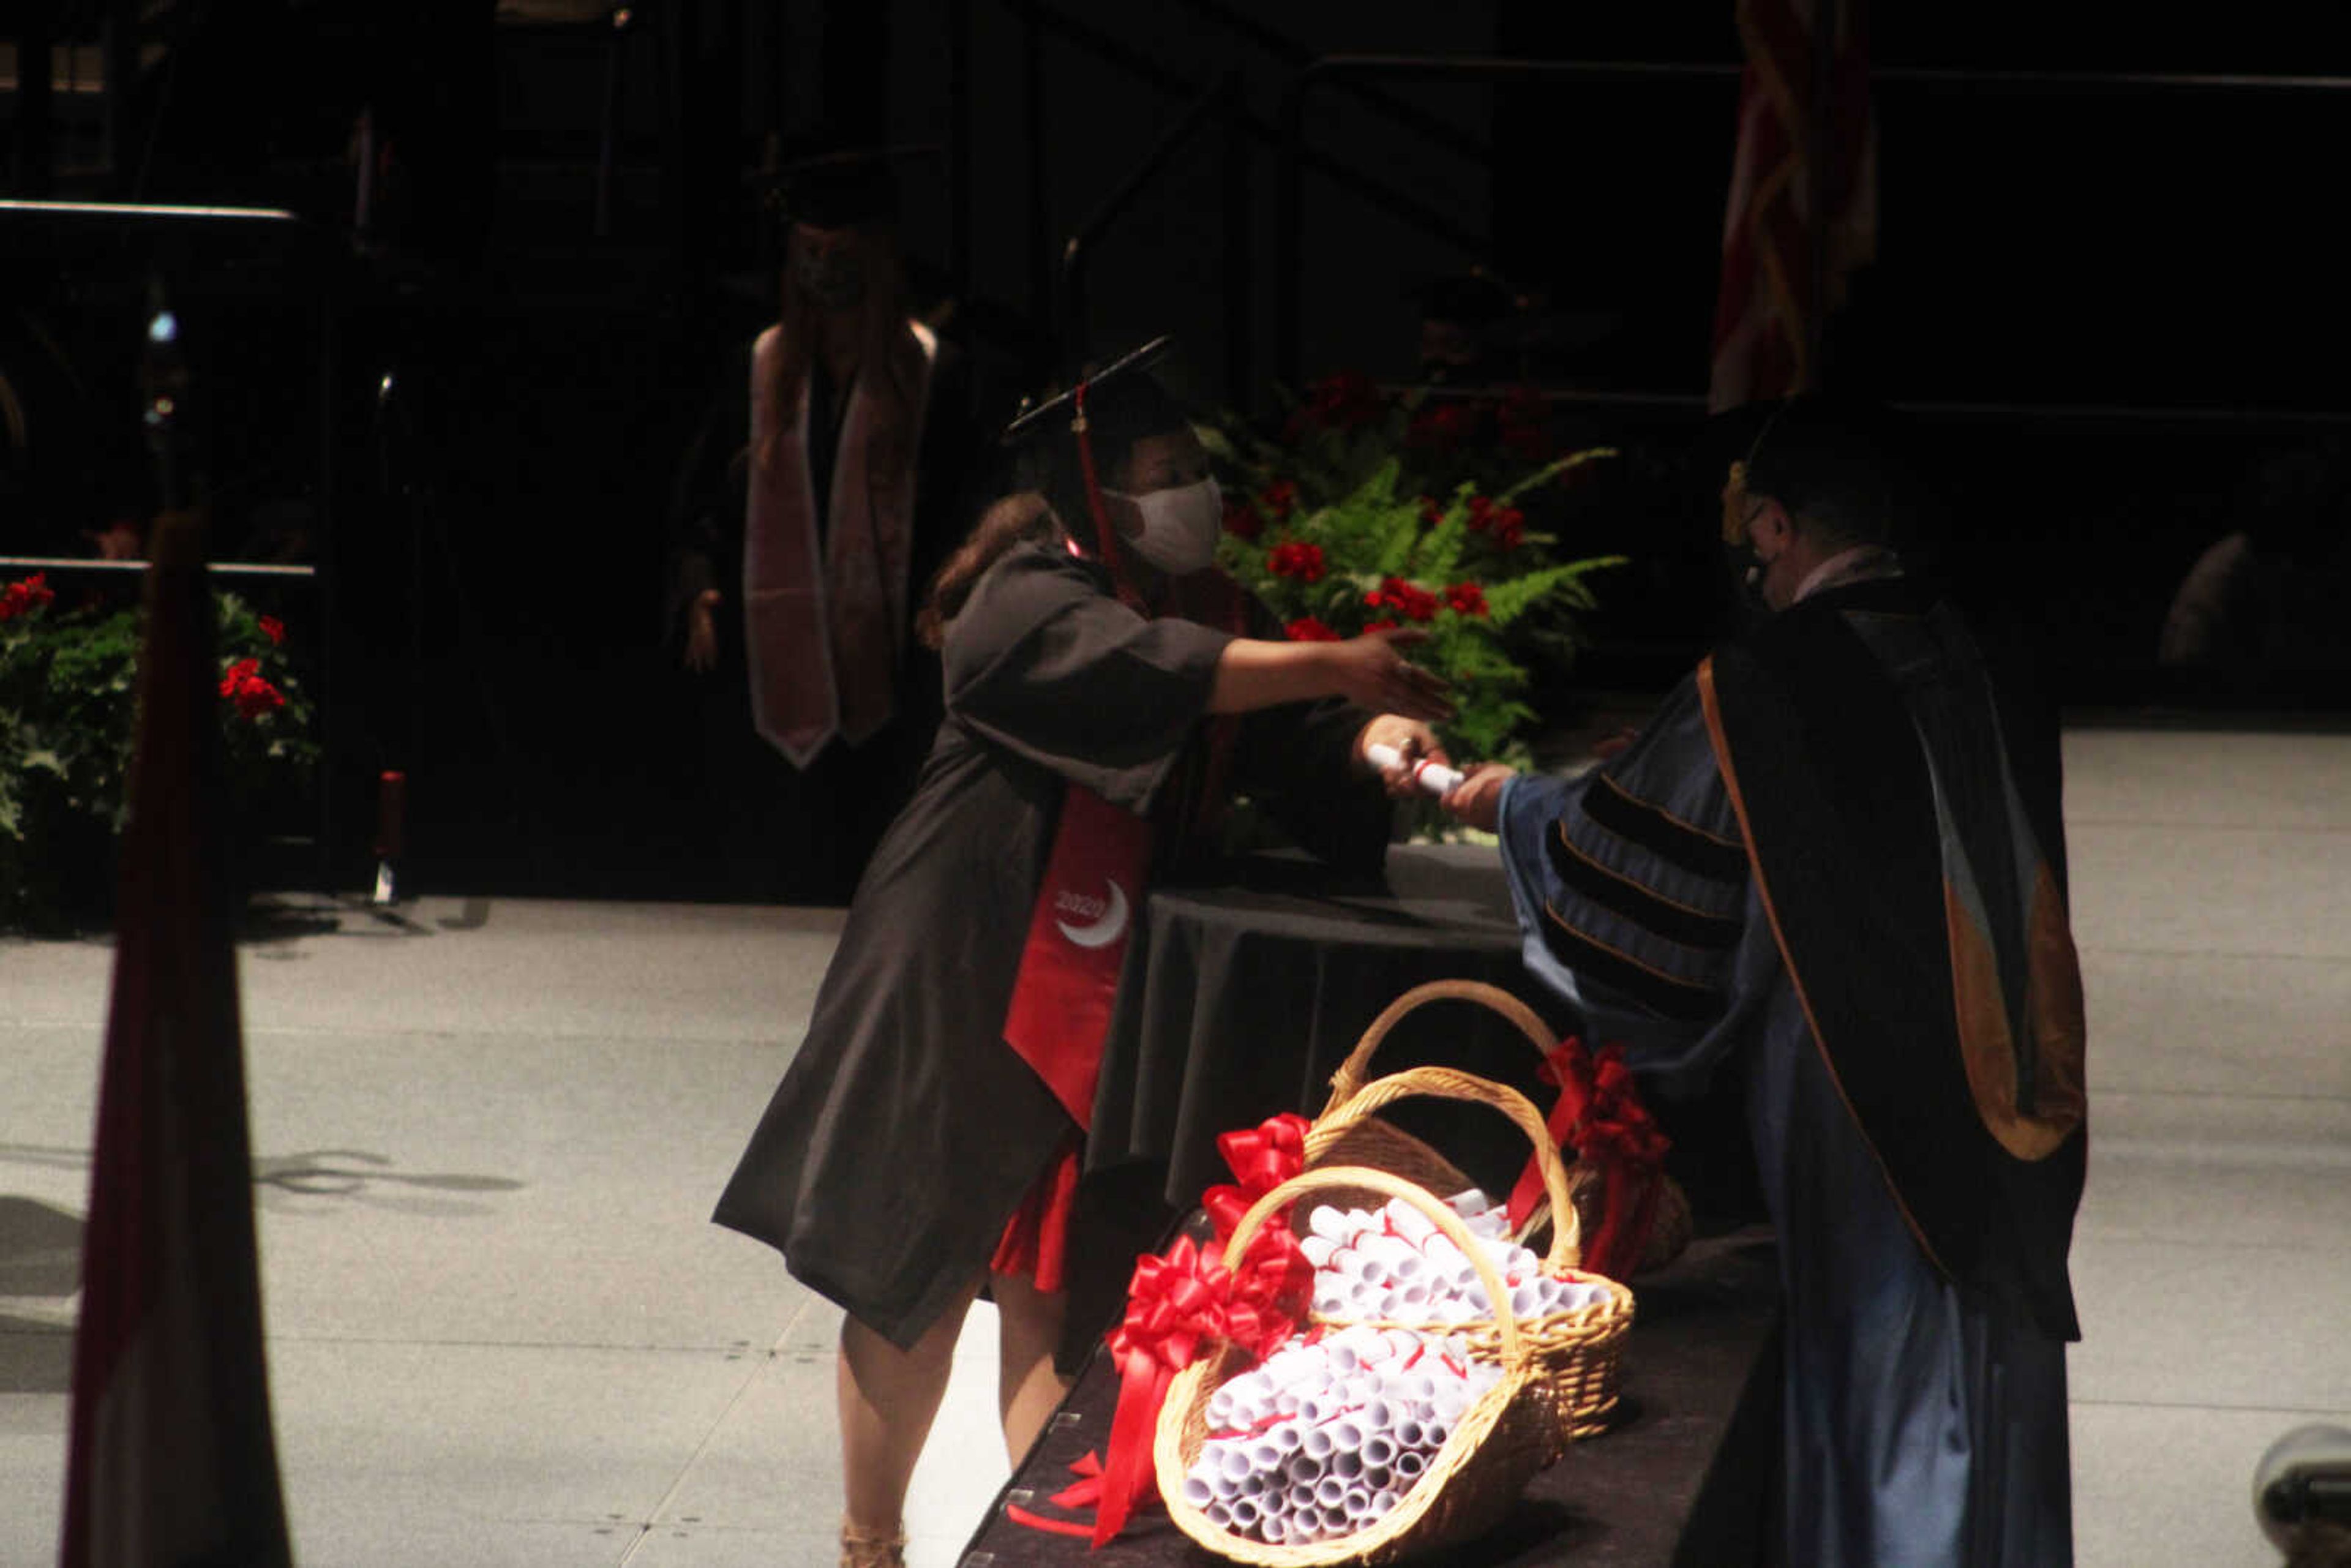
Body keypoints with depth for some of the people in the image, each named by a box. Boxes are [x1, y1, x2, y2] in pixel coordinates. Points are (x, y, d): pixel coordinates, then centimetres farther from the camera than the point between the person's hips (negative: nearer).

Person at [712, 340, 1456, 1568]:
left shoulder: (1209, 610, 6)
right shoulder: (1027, 604, -17)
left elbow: (1295, 738, 0)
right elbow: (1147, 672, -33)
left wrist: (1370, 739, -23)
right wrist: (1338, 668, -30)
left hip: (1101, 1005, 5)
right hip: (957, 993, -5)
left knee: (1050, 1284, 4)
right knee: (912, 1281, 4)